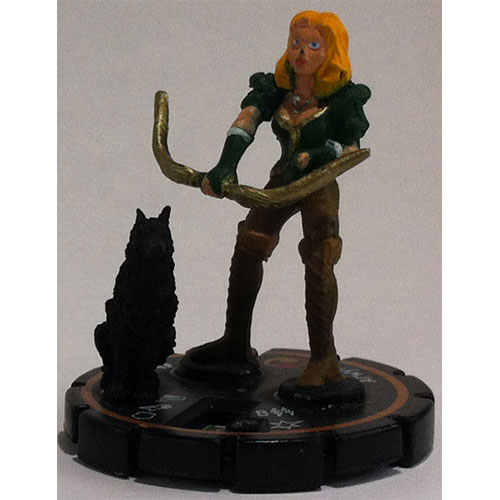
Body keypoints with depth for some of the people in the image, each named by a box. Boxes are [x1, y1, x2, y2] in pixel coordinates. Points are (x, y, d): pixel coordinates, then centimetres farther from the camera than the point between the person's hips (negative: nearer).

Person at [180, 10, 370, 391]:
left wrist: (309, 157, -28)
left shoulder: (343, 97, -15)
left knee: (318, 260, -15)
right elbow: (248, 118, -22)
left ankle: (323, 358, -6)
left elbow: (353, 148, -13)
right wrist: (226, 166, -40)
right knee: (248, 247, 4)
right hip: (283, 178, 5)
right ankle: (235, 346, 17)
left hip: (320, 182, -5)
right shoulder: (276, 88, -7)